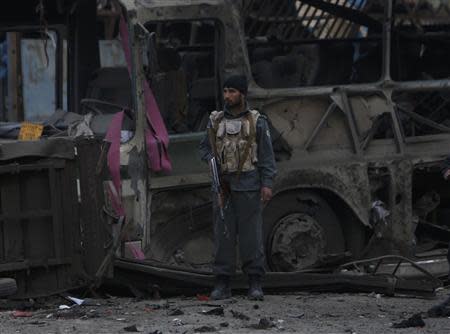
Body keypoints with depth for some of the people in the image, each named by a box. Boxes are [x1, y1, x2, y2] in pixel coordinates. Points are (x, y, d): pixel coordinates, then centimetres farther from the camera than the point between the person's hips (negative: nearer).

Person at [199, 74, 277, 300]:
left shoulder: (256, 122, 3)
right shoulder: (215, 121, 11)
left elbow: (266, 155, 0)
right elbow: (205, 147, 18)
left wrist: (267, 183, -8)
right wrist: (211, 160, -4)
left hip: (248, 186, -3)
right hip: (222, 186, 3)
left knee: (251, 234, -3)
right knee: (223, 234, 2)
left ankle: (255, 284, 2)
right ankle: (222, 284, 6)